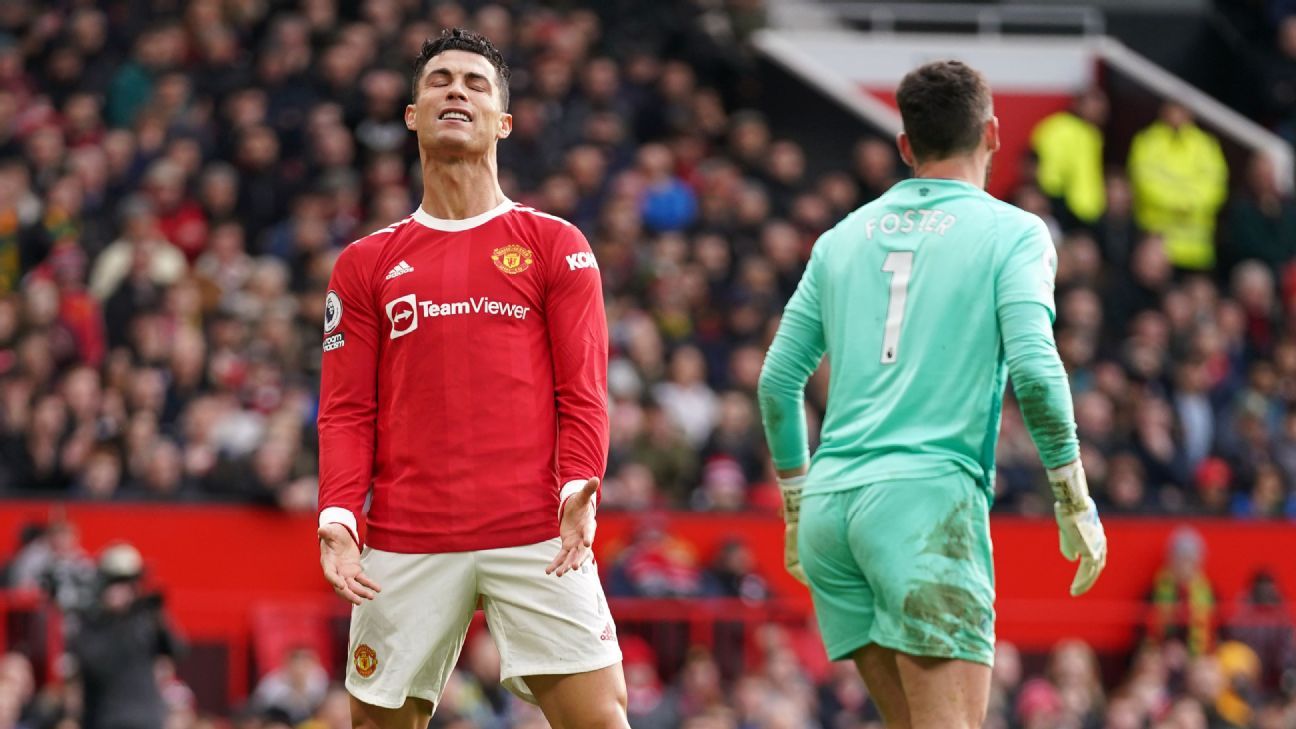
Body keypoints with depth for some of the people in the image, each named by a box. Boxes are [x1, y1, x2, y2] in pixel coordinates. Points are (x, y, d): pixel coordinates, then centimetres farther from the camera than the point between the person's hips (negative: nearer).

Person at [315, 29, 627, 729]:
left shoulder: (556, 246, 9)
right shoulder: (365, 264, 14)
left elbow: (582, 394, 4)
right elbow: (346, 413, 10)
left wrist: (578, 488, -12)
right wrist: (338, 517, -5)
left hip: (537, 539, -2)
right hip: (404, 546, 2)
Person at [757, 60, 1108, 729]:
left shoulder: (842, 239, 17)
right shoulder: (1012, 233, 2)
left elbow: (777, 382, 17)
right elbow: (1034, 371, -10)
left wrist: (797, 510, 28)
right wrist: (1076, 505, -3)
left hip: (830, 501, 6)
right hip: (929, 498, -6)